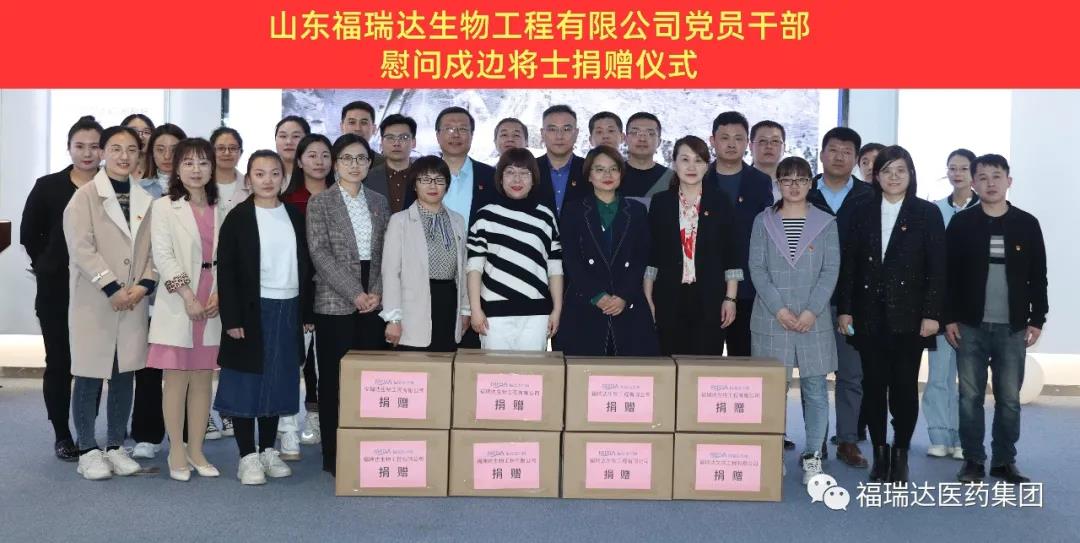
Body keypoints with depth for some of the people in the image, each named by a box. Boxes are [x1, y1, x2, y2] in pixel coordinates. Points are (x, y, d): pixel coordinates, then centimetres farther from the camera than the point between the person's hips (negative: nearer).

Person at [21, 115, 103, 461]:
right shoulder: (48, 187, 0)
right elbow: (29, 234, 7)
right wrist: (50, 266, 3)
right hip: (56, 290, 0)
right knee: (59, 362, 5)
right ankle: (62, 435, 16)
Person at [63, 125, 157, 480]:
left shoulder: (145, 200, 11)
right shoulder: (85, 195, -2)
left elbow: (154, 249, 8)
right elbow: (81, 248, -11)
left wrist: (144, 285, -8)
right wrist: (112, 288, -16)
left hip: (135, 301, 4)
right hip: (94, 301, -4)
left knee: (124, 375, 9)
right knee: (89, 376, 2)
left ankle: (116, 446, 19)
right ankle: (88, 451, 12)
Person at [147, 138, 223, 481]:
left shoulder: (219, 210, 11)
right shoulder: (164, 207, 1)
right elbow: (163, 255, -8)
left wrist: (220, 293, -10)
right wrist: (188, 296, -16)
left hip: (213, 304, 3)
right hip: (178, 302, -3)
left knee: (203, 378, 8)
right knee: (177, 378, 0)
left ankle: (196, 451, 17)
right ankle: (176, 453, 9)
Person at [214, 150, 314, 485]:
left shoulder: (295, 216, 8)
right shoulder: (238, 218, -3)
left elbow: (306, 266, 11)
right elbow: (225, 271, -6)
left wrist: (307, 313, 7)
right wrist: (231, 318, -12)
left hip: (288, 309, 4)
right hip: (252, 310, -4)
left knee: (278, 382, 10)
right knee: (247, 384, 1)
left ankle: (268, 449, 21)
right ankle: (247, 456, 10)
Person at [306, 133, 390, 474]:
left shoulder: (379, 202, 12)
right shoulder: (320, 203, 1)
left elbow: (387, 253, 9)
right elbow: (321, 254, -8)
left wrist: (377, 292, -5)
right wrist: (354, 293, -12)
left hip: (373, 302, 3)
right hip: (335, 302, -3)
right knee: (334, 378, 2)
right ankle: (332, 455, 10)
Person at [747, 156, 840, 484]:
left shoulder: (826, 223, 6)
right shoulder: (763, 222, 7)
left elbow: (831, 270, 0)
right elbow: (756, 268, 0)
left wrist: (812, 311, -11)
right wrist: (778, 309, -11)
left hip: (813, 320, 0)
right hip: (771, 319, 0)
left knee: (815, 388, 1)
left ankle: (813, 457, 9)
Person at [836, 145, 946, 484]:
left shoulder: (927, 213, 3)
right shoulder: (863, 213, 9)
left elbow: (937, 267, -1)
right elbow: (848, 264, 7)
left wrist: (932, 313, -8)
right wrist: (844, 309, 1)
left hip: (908, 316, -2)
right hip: (869, 315, 2)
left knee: (905, 387, 0)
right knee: (873, 385, 4)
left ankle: (900, 456, 12)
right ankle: (879, 454, 13)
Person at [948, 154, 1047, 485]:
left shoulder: (1027, 224, 4)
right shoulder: (961, 223, 1)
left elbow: (1038, 277, 6)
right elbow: (949, 274, 0)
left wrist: (1037, 319, 2)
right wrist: (950, 317, -5)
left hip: (1013, 328, 1)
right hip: (971, 326, -1)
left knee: (1009, 399, 6)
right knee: (970, 396, 3)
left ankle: (1004, 461, 17)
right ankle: (973, 461, 13)